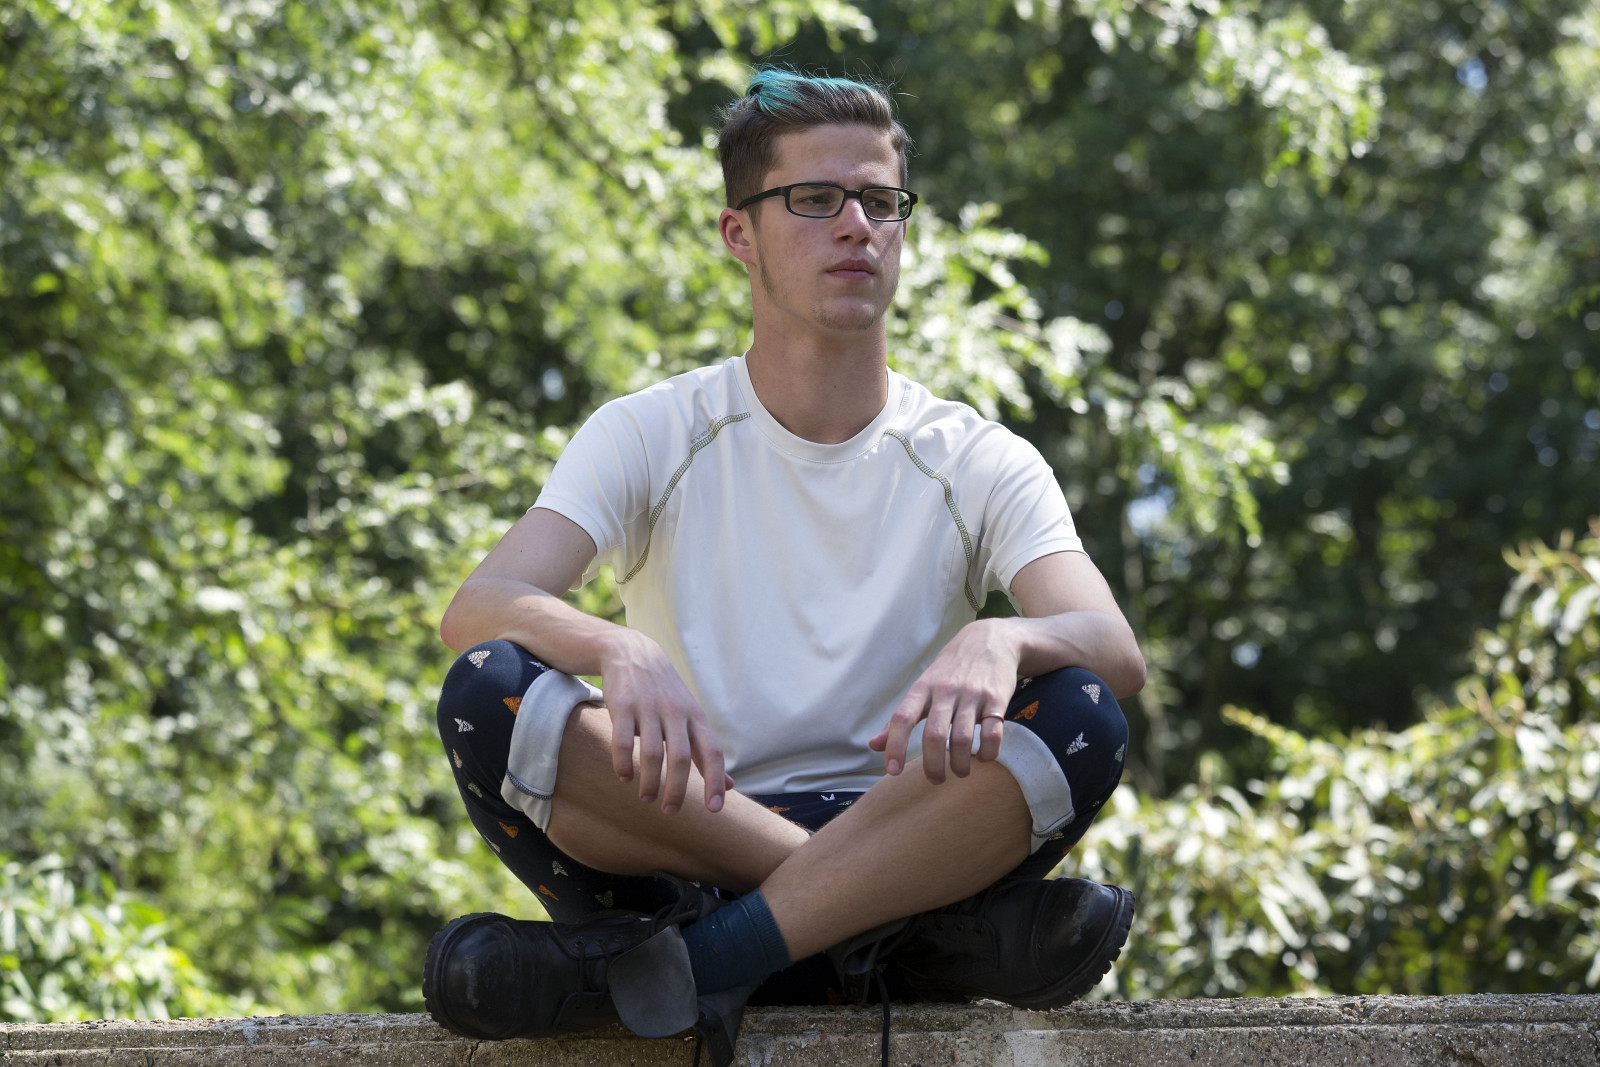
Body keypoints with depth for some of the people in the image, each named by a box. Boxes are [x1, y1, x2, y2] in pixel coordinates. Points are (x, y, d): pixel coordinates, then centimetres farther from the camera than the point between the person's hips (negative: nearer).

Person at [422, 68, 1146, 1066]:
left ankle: (679, 964, -31)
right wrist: (621, 653, -34)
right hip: (671, 858, 0)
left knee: (1079, 716, -27)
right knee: (489, 691, -27)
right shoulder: (650, 437, 6)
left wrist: (1000, 641, -34)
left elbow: (1117, 653, -10)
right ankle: (936, 932, -29)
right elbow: (477, 609, -10)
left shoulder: (982, 466, 7)